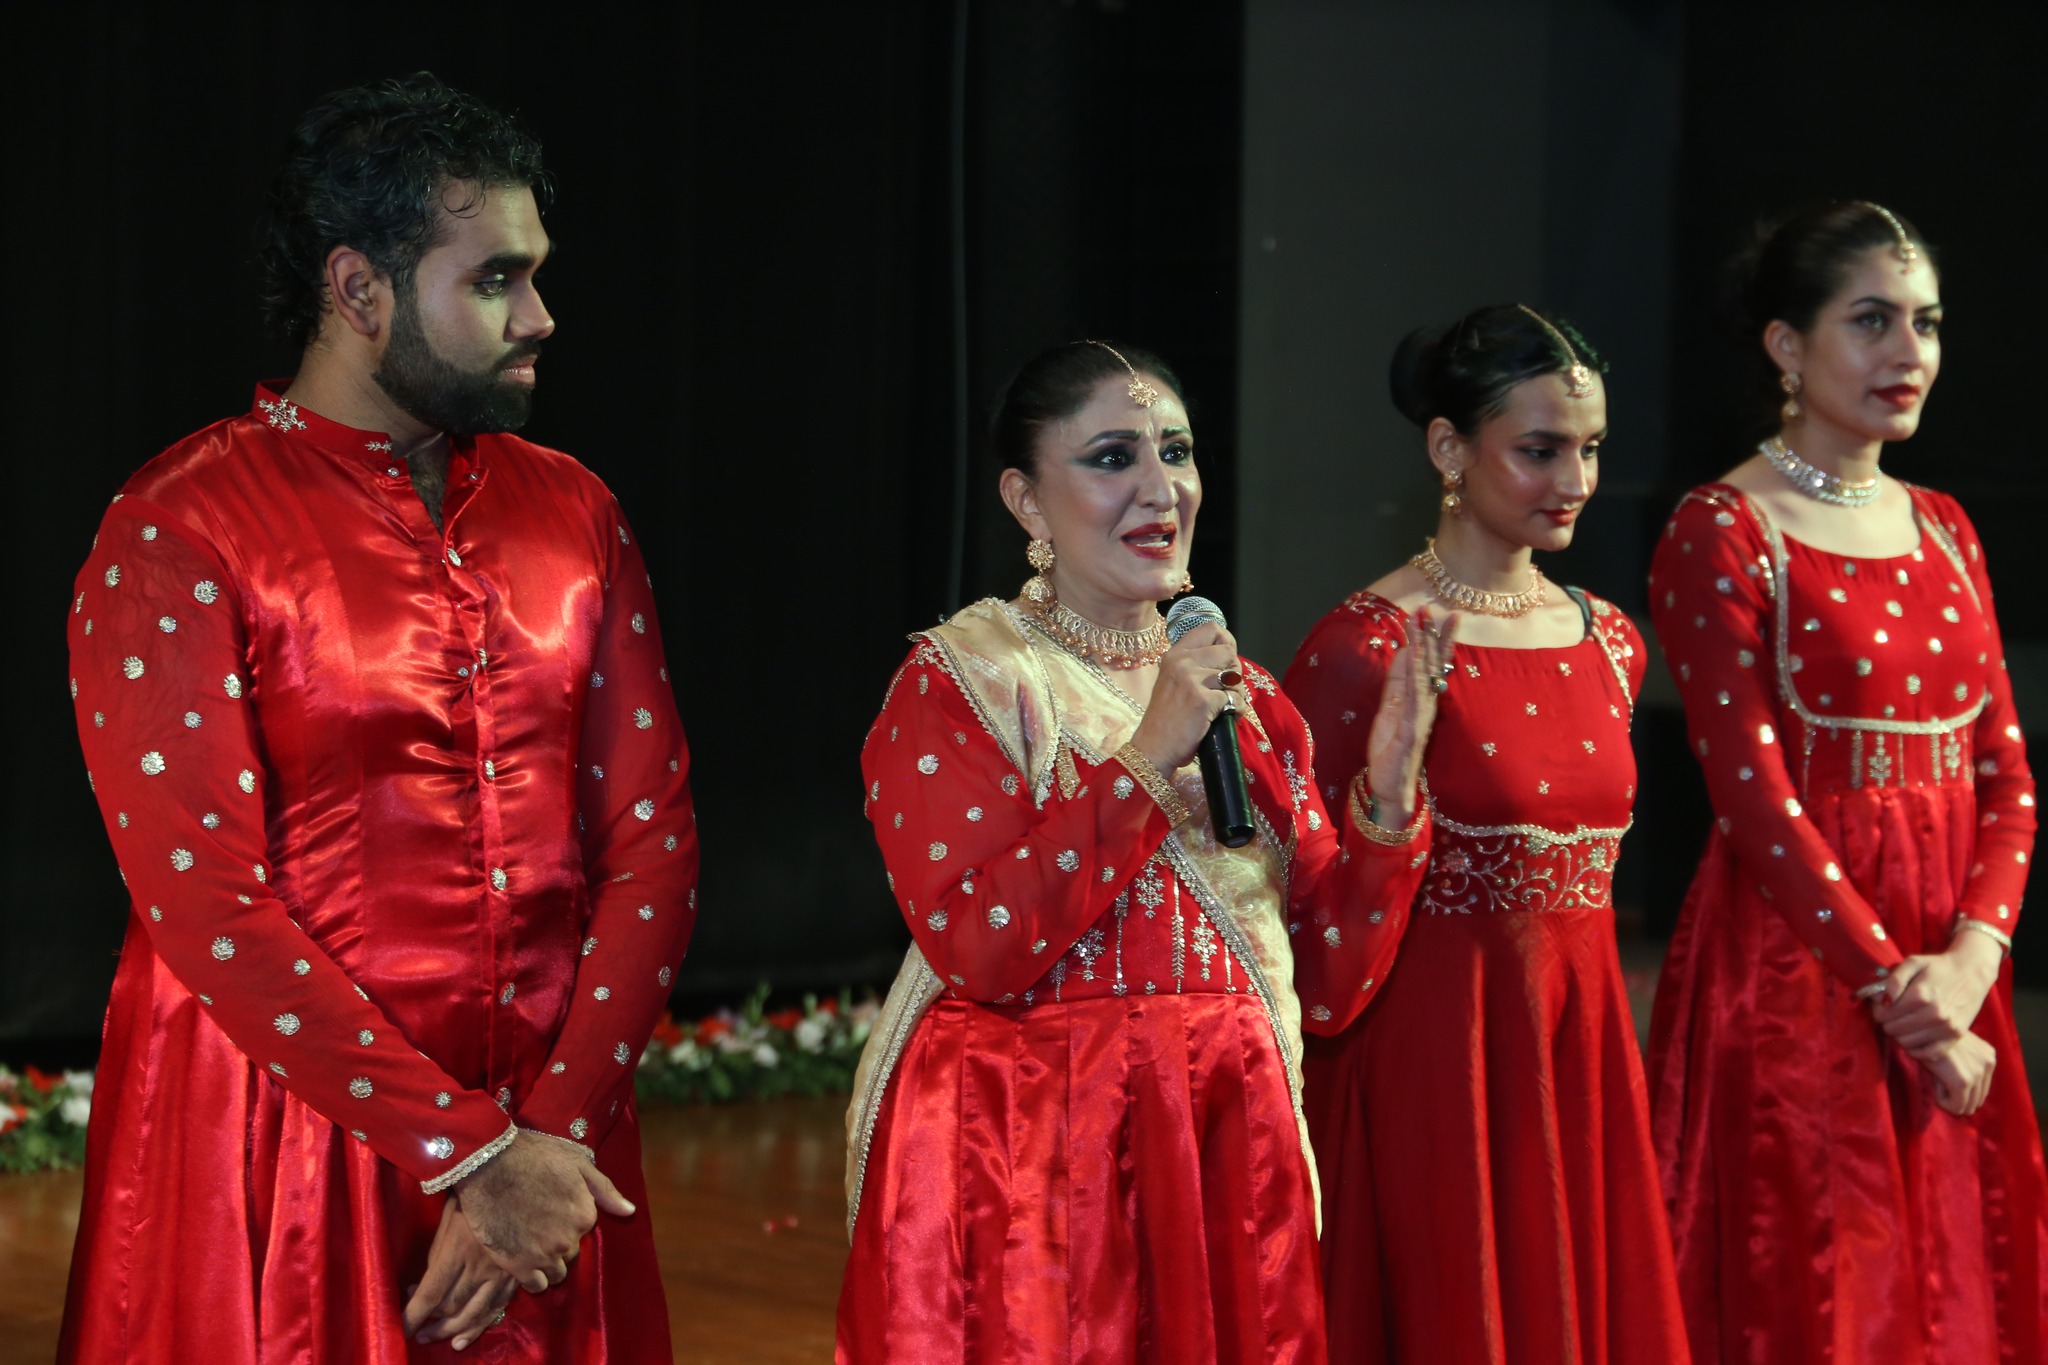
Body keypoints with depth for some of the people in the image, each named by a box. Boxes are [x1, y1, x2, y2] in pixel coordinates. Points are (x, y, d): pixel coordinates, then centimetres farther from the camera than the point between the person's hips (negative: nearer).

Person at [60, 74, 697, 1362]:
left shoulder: (570, 509, 7)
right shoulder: (180, 532, -10)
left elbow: (653, 837, 2)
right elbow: (206, 903, -16)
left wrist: (549, 1128, -11)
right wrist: (472, 1151, -17)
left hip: (545, 1124, 5)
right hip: (287, 1121, -5)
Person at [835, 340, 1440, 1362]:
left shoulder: (1246, 699, 11)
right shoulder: (953, 681, -4)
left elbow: (1329, 982, 8)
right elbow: (972, 947, -19)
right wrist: (1146, 757, -18)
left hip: (1228, 1152, 5)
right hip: (1026, 1156, -5)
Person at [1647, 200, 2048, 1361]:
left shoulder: (1943, 530, 13)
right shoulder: (1722, 536, -7)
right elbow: (1755, 797, -13)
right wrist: (1897, 993, -16)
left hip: (1946, 974, 6)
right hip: (1796, 967, -6)